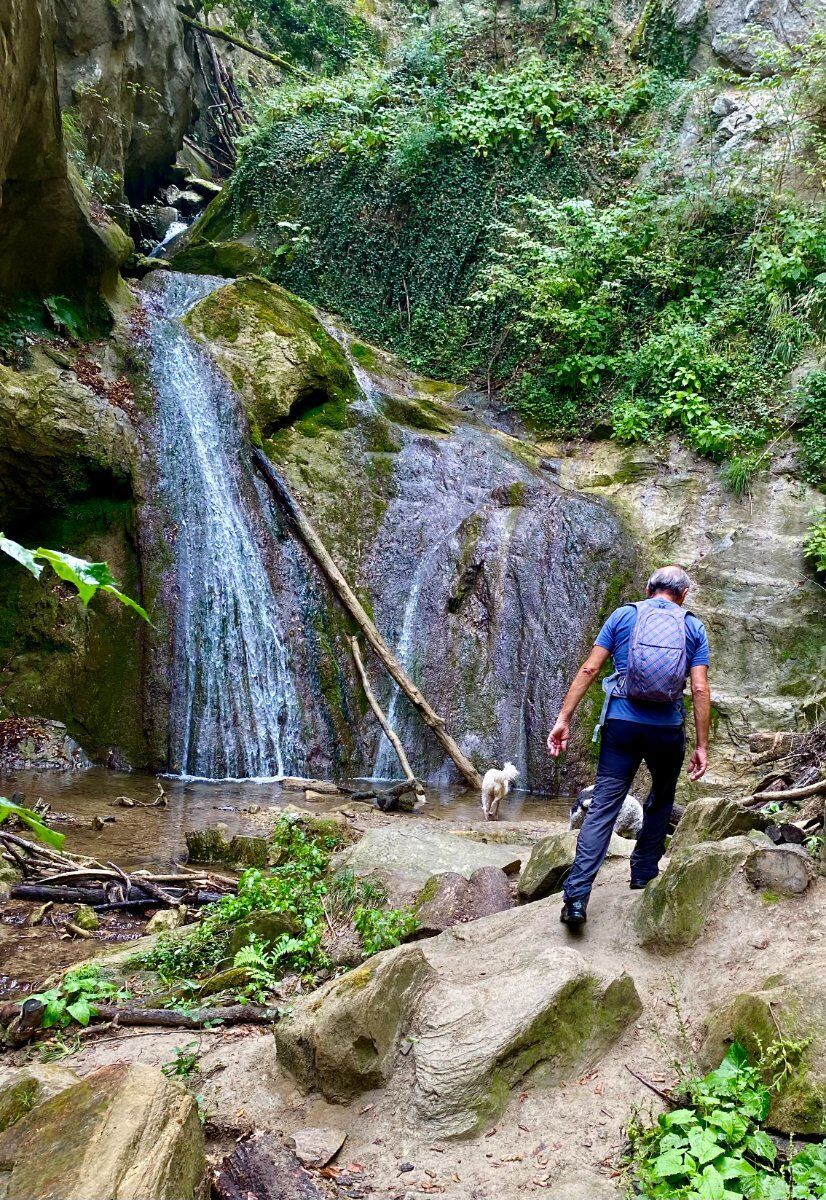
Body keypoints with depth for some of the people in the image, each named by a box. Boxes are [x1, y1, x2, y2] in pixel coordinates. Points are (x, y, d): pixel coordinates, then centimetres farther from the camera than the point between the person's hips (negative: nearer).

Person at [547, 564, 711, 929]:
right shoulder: (693, 627, 5)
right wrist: (702, 745, 1)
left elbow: (589, 669, -2)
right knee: (660, 803, 24)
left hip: (622, 724, 0)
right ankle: (643, 874, 31)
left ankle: (576, 895, -11)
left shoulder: (623, 616, 6)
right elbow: (700, 689, -3)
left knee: (603, 807, -2)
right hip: (667, 730, 0)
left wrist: (564, 718, -1)